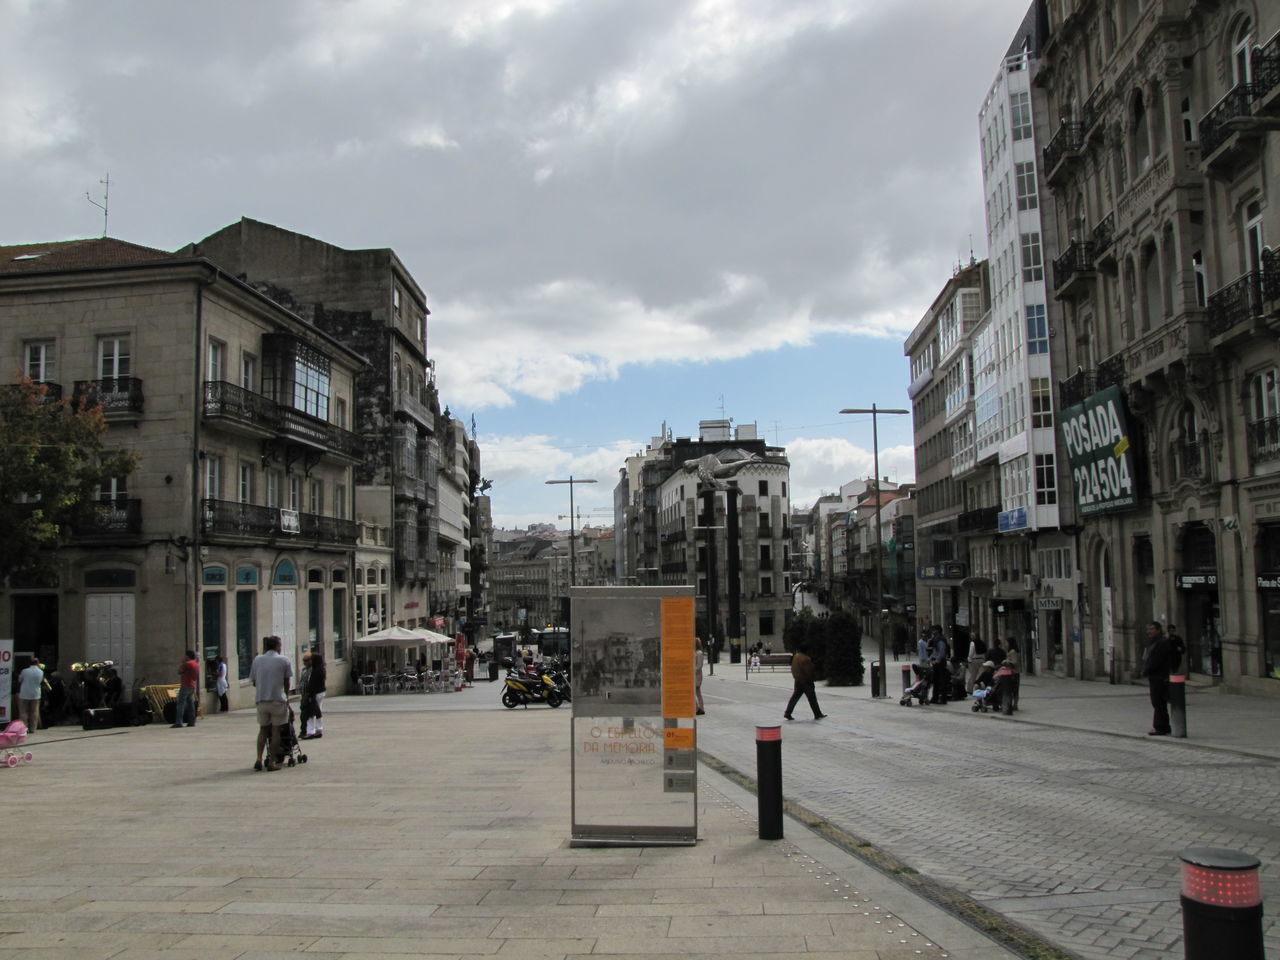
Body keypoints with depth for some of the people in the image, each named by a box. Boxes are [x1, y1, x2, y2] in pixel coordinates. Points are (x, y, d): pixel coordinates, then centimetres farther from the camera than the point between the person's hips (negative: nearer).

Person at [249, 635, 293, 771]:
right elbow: (286, 682, 1)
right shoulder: (284, 660, -2)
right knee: (276, 731, 5)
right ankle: (272, 762, 4)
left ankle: (259, 759, 3)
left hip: (261, 700, 3)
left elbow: (253, 681, 8)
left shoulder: (257, 659, 6)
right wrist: (286, 696, 17)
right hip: (278, 699, -3)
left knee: (263, 730, 15)